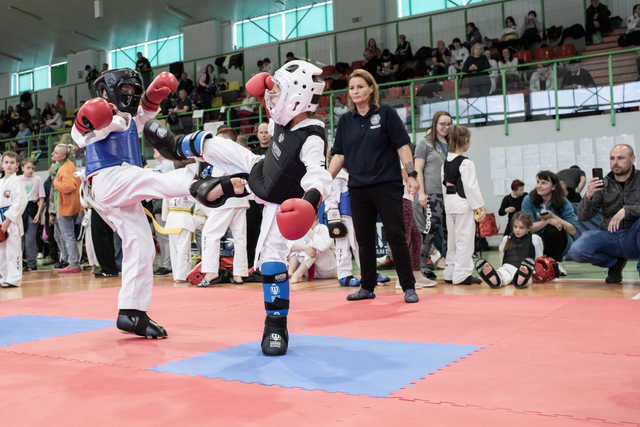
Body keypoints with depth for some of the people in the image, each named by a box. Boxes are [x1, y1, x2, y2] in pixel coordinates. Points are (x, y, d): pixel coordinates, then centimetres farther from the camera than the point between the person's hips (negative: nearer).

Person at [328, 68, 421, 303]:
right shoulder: (345, 120, 11)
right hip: (358, 188, 4)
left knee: (396, 236, -4)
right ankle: (367, 287, 21)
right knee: (364, 239, 9)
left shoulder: (386, 113, 0)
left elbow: (402, 145, -3)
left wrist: (411, 175, -11)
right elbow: (339, 154, 12)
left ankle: (409, 288, 5)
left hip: (387, 185, -4)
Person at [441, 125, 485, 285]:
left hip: (449, 203, 8)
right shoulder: (466, 163, -14)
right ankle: (462, 275, -1)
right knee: (464, 239, -2)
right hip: (464, 203, -8)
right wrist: (479, 206, -11)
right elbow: (471, 186, -17)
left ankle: (450, 273, 21)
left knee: (452, 238, 15)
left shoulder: (446, 162, 8)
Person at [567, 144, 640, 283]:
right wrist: (588, 196, -17)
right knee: (576, 251, -24)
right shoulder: (603, 185, 6)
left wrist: (626, 210, -28)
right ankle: (616, 262, 7)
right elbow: (583, 217, 0)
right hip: (609, 237, 3)